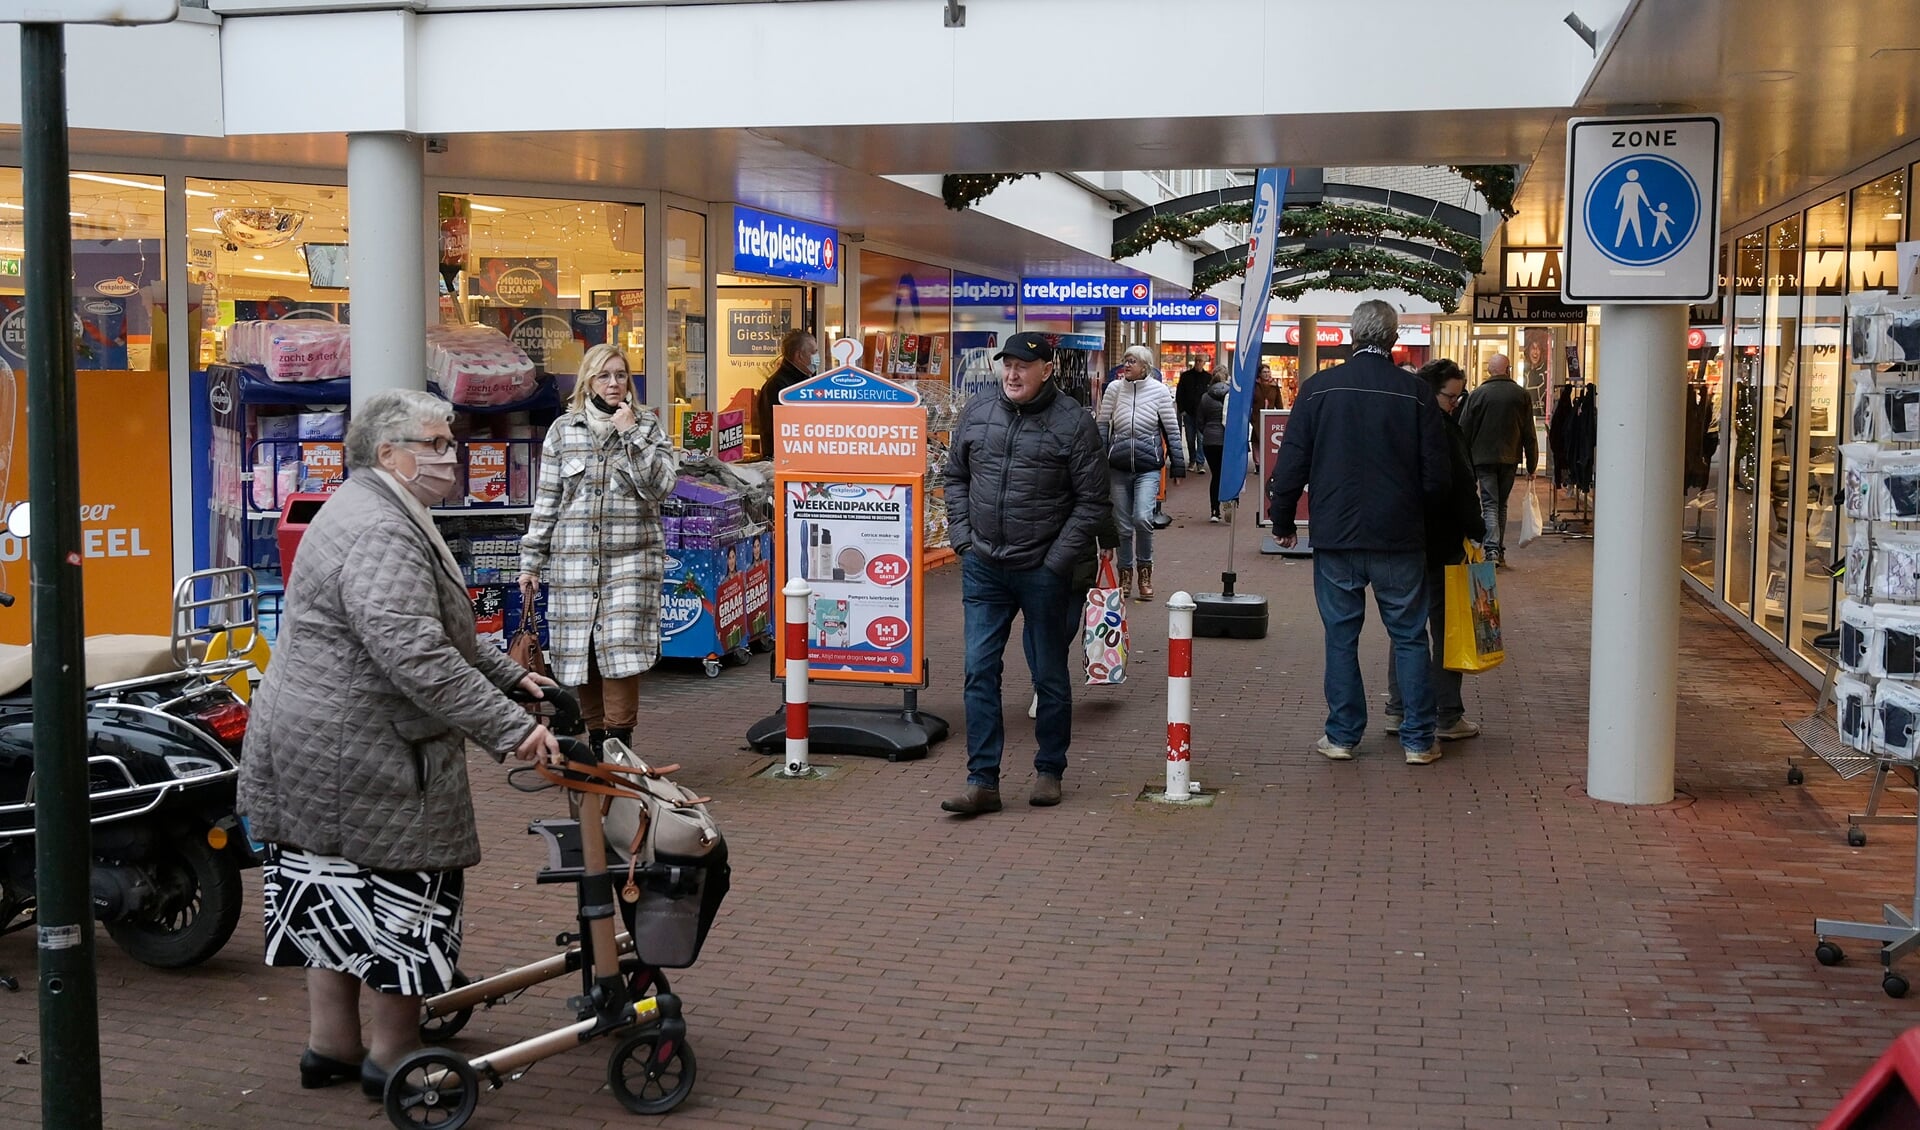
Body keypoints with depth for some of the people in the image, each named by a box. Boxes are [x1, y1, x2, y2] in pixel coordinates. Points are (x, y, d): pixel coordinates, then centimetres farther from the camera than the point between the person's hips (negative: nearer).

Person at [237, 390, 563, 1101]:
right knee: (397, 893, 1)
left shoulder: (372, 513, 16)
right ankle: (393, 1059, 12)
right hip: (359, 758, -11)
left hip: (311, 750, 11)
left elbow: (436, 629, 25)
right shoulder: (379, 535, -21)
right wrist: (508, 727, -31)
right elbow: (415, 656, -31)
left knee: (339, 895, 17)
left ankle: (330, 1047, 27)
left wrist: (507, 674, 20)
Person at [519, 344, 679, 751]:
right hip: (574, 560, 2)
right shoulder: (563, 429, 10)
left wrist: (631, 433, -9)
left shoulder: (648, 426, 7)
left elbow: (660, 487, -7)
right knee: (579, 653, 3)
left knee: (621, 654, -12)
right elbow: (546, 500, 11)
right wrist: (531, 561, 8)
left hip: (630, 559, -2)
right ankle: (597, 742, 15)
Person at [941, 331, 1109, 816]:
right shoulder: (977, 411, 6)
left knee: (1049, 675, 9)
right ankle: (982, 781, 5)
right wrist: (963, 535, 6)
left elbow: (1092, 502, -6)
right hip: (983, 569, 4)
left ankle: (1049, 772, 24)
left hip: (1045, 572, -3)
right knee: (980, 671, 0)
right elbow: (955, 476, 17)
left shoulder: (1073, 422, -7)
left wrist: (1058, 560, -11)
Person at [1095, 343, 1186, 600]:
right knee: (1123, 526, 6)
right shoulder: (1114, 389, 2)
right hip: (1118, 467, 3)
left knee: (1142, 518, -20)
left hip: (1148, 466, -2)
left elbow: (1172, 430, 2)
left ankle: (1145, 569, 1)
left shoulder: (1159, 391, -3)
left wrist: (1178, 465, 2)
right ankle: (1125, 574, 22)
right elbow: (1102, 427, 8)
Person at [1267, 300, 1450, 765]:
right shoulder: (1416, 393, -5)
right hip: (1400, 538, 0)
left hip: (1335, 537, 0)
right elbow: (1436, 474, -2)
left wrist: (1282, 522, 11)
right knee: (1410, 637, 9)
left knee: (1341, 637, 9)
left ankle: (1342, 735, 13)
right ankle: (1418, 740, 11)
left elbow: (1291, 464, -1)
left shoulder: (1318, 388, -4)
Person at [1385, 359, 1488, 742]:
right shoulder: (1439, 426, -15)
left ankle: (1398, 710, 16)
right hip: (1440, 544, -8)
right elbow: (1460, 487, -16)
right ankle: (1447, 717, 2)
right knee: (1445, 627, -1)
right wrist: (1477, 531, -7)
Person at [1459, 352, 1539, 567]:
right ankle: (1500, 550, 15)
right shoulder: (1522, 395, 3)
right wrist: (1531, 466, 11)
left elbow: (1464, 430, -1)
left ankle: (1492, 549, -18)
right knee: (1502, 504, 13)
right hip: (1509, 459, 2)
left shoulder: (1478, 394, -3)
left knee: (1490, 504, -2)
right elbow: (1529, 434, 6)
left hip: (1484, 458, -2)